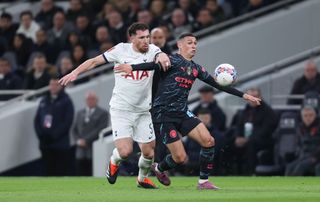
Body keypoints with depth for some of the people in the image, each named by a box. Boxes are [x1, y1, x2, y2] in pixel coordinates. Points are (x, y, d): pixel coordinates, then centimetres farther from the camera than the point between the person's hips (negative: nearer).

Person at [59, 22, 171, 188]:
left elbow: (161, 56, -27)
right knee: (125, 151, -16)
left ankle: (142, 178, 37)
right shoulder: (121, 50, -7)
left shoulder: (152, 50, -5)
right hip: (121, 110, -2)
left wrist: (162, 58, -50)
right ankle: (114, 162, 21)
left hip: (143, 111, 2)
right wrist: (75, 72, -8)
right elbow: (95, 61, 1)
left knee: (149, 152, 4)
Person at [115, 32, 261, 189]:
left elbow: (218, 84, 17)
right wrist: (132, 67, -44)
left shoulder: (196, 69, 13)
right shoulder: (174, 60, -9)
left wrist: (244, 95, 17)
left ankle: (203, 181, 3)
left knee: (208, 141, -11)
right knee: (180, 158, -10)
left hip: (182, 113, 7)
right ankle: (159, 168, 25)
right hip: (163, 115, -7)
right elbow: (156, 64, -27)